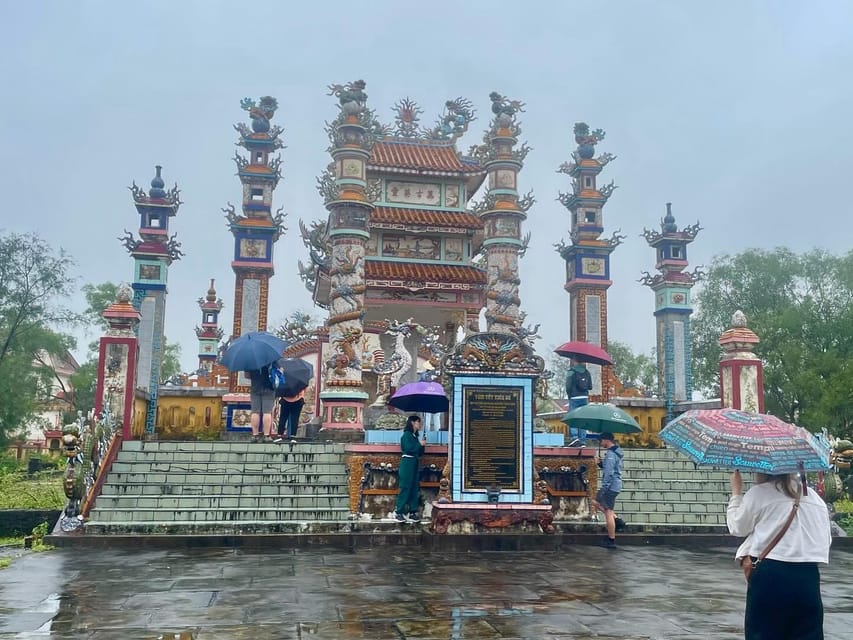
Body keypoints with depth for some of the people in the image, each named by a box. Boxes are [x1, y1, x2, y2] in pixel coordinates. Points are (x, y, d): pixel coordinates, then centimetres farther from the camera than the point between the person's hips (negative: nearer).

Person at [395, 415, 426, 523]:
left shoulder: (415, 436, 17)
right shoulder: (407, 434, -6)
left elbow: (419, 453, 18)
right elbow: (408, 448, -19)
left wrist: (422, 445, 3)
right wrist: (420, 444, -9)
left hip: (414, 464, 8)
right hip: (407, 463, -8)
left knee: (414, 489, 6)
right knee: (405, 489, -7)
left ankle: (412, 512, 9)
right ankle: (399, 513, -3)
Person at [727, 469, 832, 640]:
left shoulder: (758, 493, -2)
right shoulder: (815, 498, 12)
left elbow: (737, 528, 9)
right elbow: (826, 540, 12)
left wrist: (736, 491, 18)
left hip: (770, 575, -4)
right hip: (808, 576, 4)